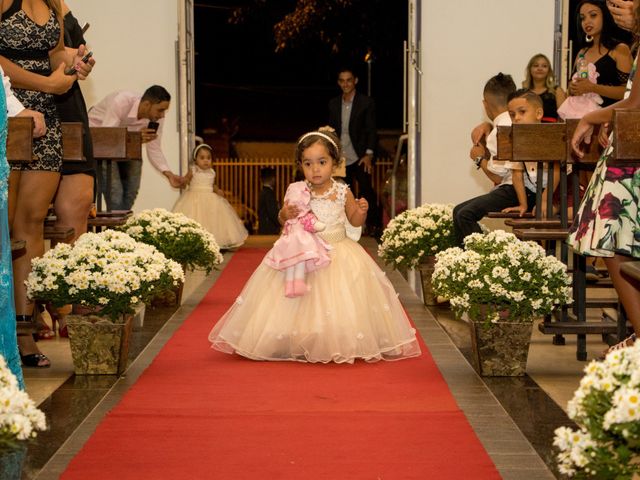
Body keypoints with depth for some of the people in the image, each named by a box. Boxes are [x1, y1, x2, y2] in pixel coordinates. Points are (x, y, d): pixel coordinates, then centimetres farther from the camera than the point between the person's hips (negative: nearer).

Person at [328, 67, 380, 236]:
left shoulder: (366, 102, -1)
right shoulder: (333, 104, 10)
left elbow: (371, 130, -4)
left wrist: (369, 154, -13)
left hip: (360, 158, -4)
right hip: (341, 159, 4)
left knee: (366, 191, -9)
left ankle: (373, 226, -1)